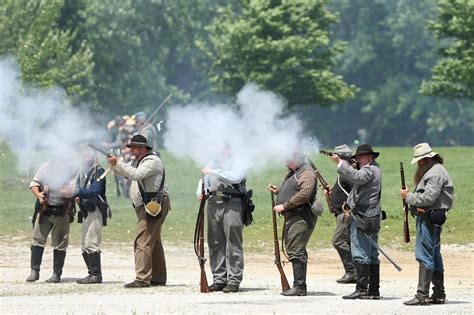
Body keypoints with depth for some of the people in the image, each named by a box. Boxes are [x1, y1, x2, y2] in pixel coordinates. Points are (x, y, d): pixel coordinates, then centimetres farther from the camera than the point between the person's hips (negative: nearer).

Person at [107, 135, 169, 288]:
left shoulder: (152, 160, -12)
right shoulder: (137, 161, 19)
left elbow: (137, 174, -25)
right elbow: (124, 172, 18)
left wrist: (119, 163, -21)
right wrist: (115, 164, -2)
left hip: (153, 206, -11)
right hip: (146, 206, 11)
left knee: (142, 242, -16)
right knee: (154, 243, 15)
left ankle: (142, 279, -21)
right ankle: (158, 278, 22)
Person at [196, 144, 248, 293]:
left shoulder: (238, 162, 3)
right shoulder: (213, 162, 22)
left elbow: (235, 177, -15)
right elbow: (204, 180, 19)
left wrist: (214, 172, -17)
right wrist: (200, 193, -2)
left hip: (232, 204, -6)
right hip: (214, 204, 6)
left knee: (233, 245, -7)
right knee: (215, 244, 5)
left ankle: (234, 281, -6)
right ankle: (219, 279, 11)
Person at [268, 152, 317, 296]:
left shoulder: (307, 173, -11)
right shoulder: (293, 173, 21)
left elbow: (304, 194, -23)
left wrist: (284, 206, -20)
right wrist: (277, 191, 11)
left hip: (301, 217, -11)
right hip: (292, 217, 11)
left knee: (296, 251, -13)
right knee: (292, 250, 11)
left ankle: (300, 287, -14)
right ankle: (298, 286, 15)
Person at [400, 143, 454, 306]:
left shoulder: (436, 173, -13)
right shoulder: (428, 171, 20)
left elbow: (428, 198, -21)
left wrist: (408, 196, -10)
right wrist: (415, 205, 2)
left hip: (429, 218, -11)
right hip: (425, 216, 11)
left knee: (424, 256, -13)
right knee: (434, 256, 13)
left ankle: (422, 295, -16)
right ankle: (439, 294, 19)